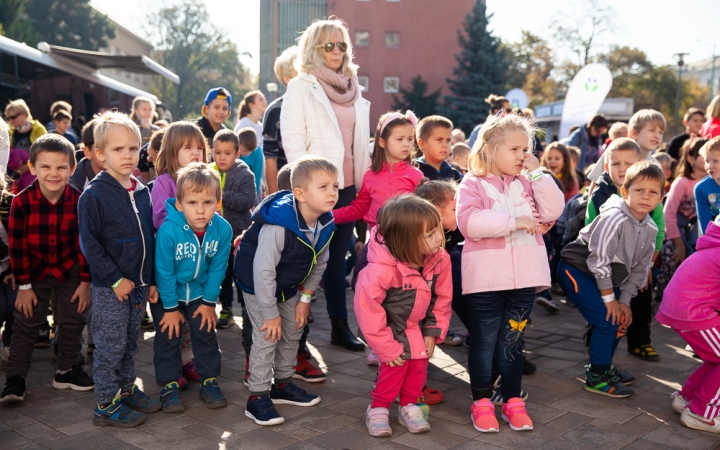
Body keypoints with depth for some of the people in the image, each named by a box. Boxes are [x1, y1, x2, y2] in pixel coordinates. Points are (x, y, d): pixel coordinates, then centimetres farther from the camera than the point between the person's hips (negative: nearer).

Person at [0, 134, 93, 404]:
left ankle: (66, 370, 27)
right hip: (35, 271, -1)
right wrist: (24, 285, -11)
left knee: (73, 322, 10)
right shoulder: (22, 202, -21)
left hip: (70, 270, 2)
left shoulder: (79, 201, -17)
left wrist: (85, 281, -6)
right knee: (26, 324, 4)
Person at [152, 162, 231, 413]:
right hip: (166, 293, -3)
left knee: (206, 335, 10)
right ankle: (169, 386, 21)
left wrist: (209, 302, -6)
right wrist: (170, 308, -14)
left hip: (199, 292, 3)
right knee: (168, 338, 6)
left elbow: (217, 268, -10)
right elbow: (164, 272, -22)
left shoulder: (223, 229, -22)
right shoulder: (168, 230, -32)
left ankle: (209, 382, 25)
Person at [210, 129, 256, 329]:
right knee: (222, 275, 14)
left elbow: (248, 201, -19)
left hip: (239, 234, -3)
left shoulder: (245, 174, -7)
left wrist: (223, 195, -26)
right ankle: (226, 309, 27)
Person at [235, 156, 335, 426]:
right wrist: (271, 313, -26)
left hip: (288, 286, 7)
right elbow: (263, 271, -33)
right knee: (267, 336, -10)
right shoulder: (278, 226, -37)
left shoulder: (326, 224, -15)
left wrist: (305, 298, -1)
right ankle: (258, 398, 2)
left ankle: (283, 385, 31)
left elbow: (319, 264, -1)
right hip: (257, 284, -7)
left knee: (293, 332, 14)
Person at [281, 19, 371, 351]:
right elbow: (292, 140, -9)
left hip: (348, 186, 5)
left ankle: (340, 326, 18)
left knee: (338, 257, 11)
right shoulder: (300, 87, -3)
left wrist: (364, 180, 10)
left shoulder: (352, 89, 14)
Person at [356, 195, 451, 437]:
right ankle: (378, 409, 13)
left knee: (419, 364, 5)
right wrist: (387, 348, -21)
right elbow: (367, 309, -28)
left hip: (418, 327, 5)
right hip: (391, 328, -5)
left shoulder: (439, 260, -19)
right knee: (396, 364, -9)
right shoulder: (381, 270, -37)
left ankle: (409, 406, 27)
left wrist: (433, 332, -4)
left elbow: (442, 298, -3)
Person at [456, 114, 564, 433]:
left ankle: (512, 400, 25)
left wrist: (538, 174, -7)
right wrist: (514, 221, -21)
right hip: (486, 277, -4)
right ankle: (481, 401, 20)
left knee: (512, 341, 14)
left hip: (523, 276, 4)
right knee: (484, 342, 7)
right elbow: (470, 223, -21)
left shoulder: (528, 183, 10)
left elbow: (553, 211, -3)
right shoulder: (473, 184, -5)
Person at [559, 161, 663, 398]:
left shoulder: (650, 229, -2)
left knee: (623, 319, 9)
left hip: (603, 276, 8)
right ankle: (596, 377, 2)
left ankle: (604, 366, 30)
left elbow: (639, 268, 5)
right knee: (607, 320, -14)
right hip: (577, 270, -8)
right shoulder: (614, 218, -27)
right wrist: (609, 298, -17)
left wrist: (625, 300, -1)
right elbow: (598, 260, -25)